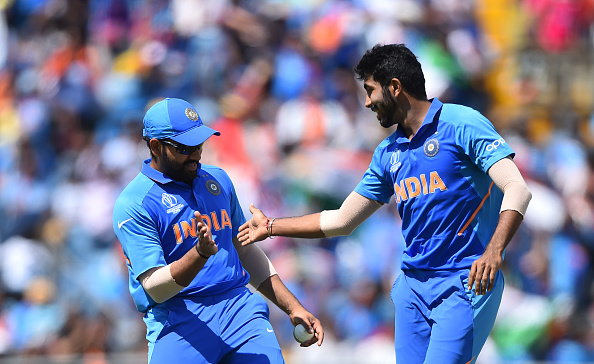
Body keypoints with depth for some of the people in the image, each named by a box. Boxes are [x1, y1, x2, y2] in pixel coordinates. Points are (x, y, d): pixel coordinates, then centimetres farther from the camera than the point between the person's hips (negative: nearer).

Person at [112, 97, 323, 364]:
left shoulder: (218, 180, 18)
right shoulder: (133, 204, -4)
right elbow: (155, 288, -11)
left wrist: (292, 308, 23)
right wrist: (201, 253, -26)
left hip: (240, 308, 4)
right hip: (179, 319, -4)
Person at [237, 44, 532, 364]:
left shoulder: (462, 124, -6)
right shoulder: (388, 153, 16)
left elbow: (517, 190, -15)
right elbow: (342, 220, 25)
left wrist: (493, 252, -30)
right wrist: (270, 227, 28)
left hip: (466, 284, -7)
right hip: (413, 285, 7)